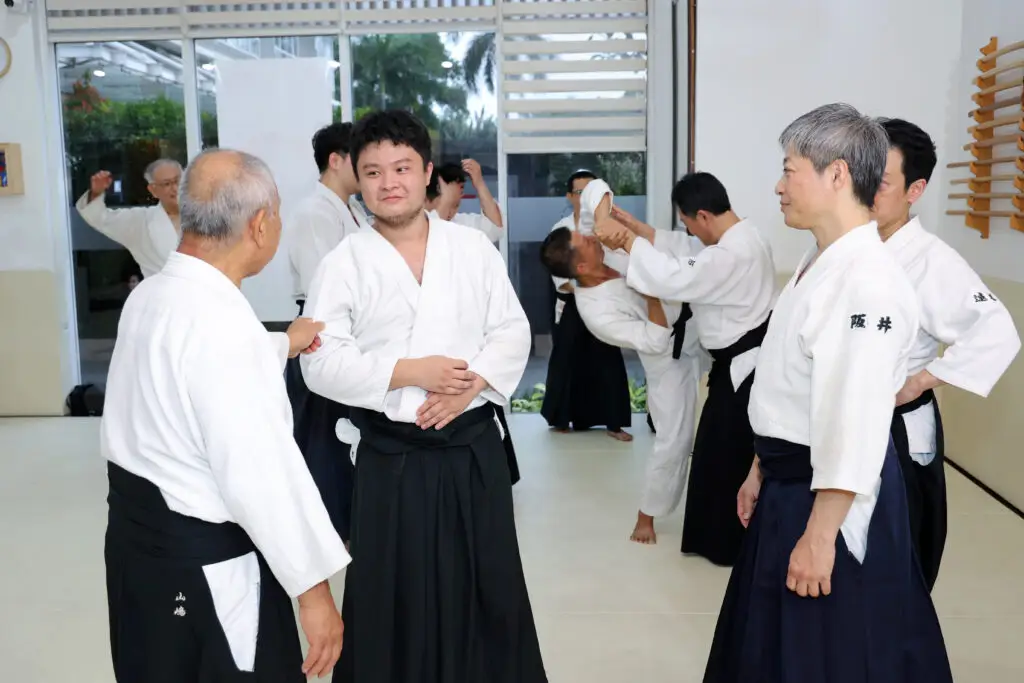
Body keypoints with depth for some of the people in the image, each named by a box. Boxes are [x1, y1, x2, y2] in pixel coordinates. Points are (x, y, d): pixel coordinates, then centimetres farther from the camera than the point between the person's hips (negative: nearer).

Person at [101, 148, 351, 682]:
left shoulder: (151, 295, 2)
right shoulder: (222, 322, -27)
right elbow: (259, 472, -28)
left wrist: (280, 347, 28)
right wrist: (313, 586, -19)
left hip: (138, 533, 9)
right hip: (203, 559, -9)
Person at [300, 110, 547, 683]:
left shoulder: (474, 247, 3)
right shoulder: (343, 264, -3)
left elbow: (512, 331, 3)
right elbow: (322, 363, -8)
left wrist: (473, 385, -14)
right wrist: (410, 372, -17)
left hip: (474, 445, 2)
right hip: (393, 456, -2)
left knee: (487, 586, 13)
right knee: (394, 595, 8)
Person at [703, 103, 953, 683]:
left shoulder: (869, 282, -23)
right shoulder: (819, 265, 8)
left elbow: (855, 425, -25)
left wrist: (819, 537, -22)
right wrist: (762, 472, 19)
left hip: (832, 501, -10)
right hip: (791, 486, 10)